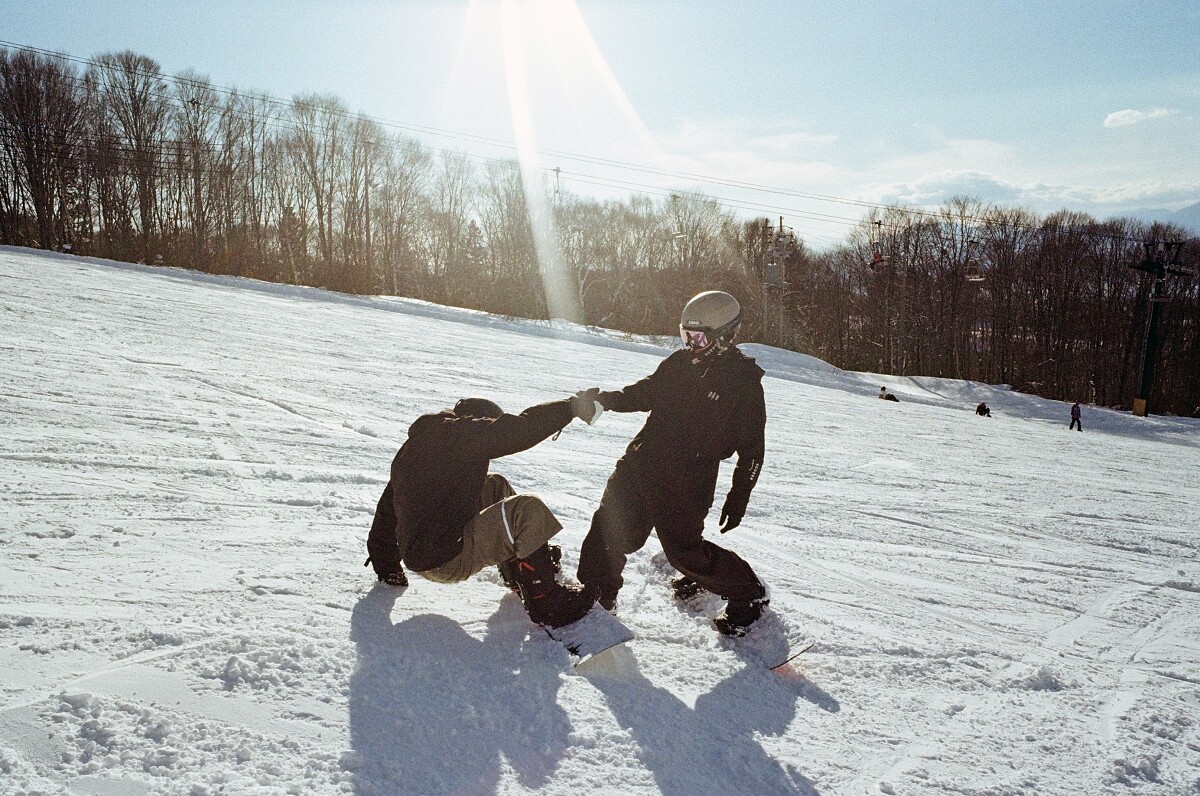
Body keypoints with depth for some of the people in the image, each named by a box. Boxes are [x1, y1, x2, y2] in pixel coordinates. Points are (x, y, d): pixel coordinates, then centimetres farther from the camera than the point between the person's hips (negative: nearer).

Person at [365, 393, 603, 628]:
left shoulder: (413, 446, 18)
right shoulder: (456, 433, -10)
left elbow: (386, 509, 26)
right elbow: (519, 429, -16)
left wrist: (387, 568, 36)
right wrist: (572, 407, -5)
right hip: (448, 560, -10)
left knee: (495, 486, 24)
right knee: (527, 510, -16)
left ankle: (520, 577, 26)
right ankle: (546, 603, -10)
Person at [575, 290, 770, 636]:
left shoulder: (745, 382, -7)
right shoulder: (680, 363, 8)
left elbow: (751, 448, -3)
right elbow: (645, 393, 19)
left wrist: (738, 497, -4)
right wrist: (609, 399, 1)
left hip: (687, 484, -5)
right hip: (641, 462, 6)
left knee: (684, 550, -4)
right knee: (611, 528, 2)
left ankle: (749, 594, 18)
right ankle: (596, 592, 23)